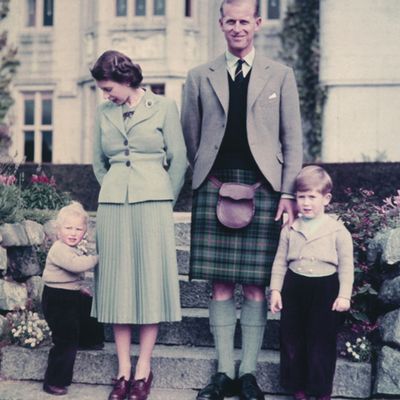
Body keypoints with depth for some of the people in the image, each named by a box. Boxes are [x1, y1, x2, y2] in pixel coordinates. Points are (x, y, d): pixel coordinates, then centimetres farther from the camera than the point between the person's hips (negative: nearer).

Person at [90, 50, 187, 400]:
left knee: (150, 281, 0)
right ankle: (124, 370, 11)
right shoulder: (104, 114, 11)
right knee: (117, 283, 3)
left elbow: (179, 158, 2)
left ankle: (144, 370, 9)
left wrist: (165, 201, 4)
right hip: (113, 204, 3)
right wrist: (114, 192, 14)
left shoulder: (164, 107, 2)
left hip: (152, 203, -3)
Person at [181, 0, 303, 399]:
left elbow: (292, 139, 6)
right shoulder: (200, 77, 12)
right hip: (214, 187, 1)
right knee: (220, 285, 3)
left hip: (262, 187, -1)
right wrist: (207, 174, 7)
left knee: (255, 286, 1)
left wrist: (288, 192, -2)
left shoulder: (280, 75, 10)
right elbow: (189, 136, 15)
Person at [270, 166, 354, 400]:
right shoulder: (289, 229, 3)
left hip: (325, 289, -3)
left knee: (322, 341, 4)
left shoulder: (338, 230, -5)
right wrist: (275, 289, 2)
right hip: (295, 287, 3)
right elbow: (280, 261, 8)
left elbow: (346, 265, -3)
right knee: (292, 339, 9)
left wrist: (344, 295, -9)